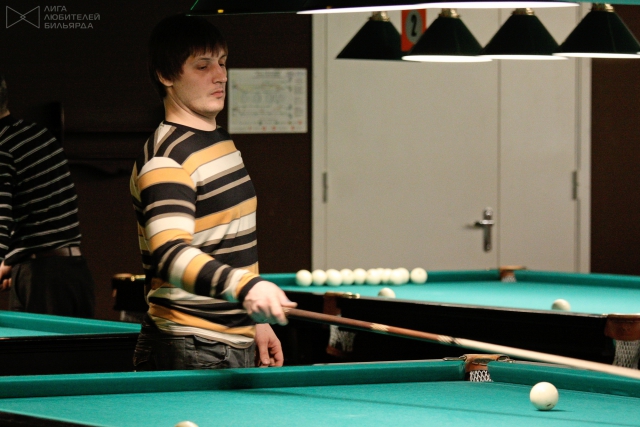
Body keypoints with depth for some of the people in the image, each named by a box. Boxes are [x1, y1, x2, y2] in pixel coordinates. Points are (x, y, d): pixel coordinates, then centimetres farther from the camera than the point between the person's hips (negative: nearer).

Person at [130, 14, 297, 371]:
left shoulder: (221, 141, 15)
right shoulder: (165, 159, -16)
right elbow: (171, 255, -31)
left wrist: (256, 321, 20)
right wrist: (246, 286, -45)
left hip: (238, 347, 9)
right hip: (194, 354, -9)